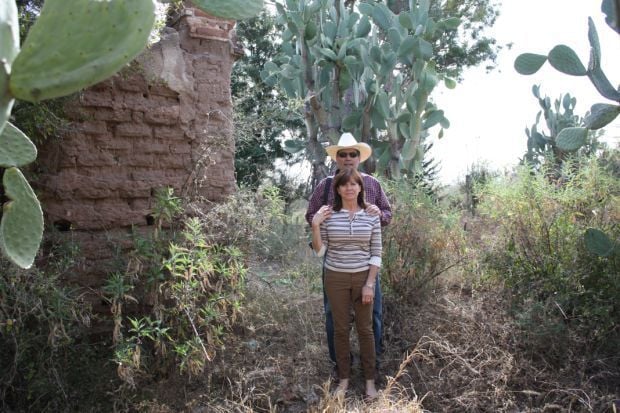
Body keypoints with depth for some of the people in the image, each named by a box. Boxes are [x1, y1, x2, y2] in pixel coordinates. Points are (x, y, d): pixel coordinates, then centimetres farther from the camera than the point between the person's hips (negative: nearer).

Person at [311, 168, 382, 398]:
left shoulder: (371, 215, -5)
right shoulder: (327, 215, -5)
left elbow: (376, 253, -3)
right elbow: (319, 251, -4)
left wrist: (370, 283, -8)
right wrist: (315, 226, -18)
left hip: (363, 277, 0)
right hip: (335, 278, 0)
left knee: (365, 329, 10)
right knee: (340, 329, 11)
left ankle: (370, 380, 26)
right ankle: (343, 378, 28)